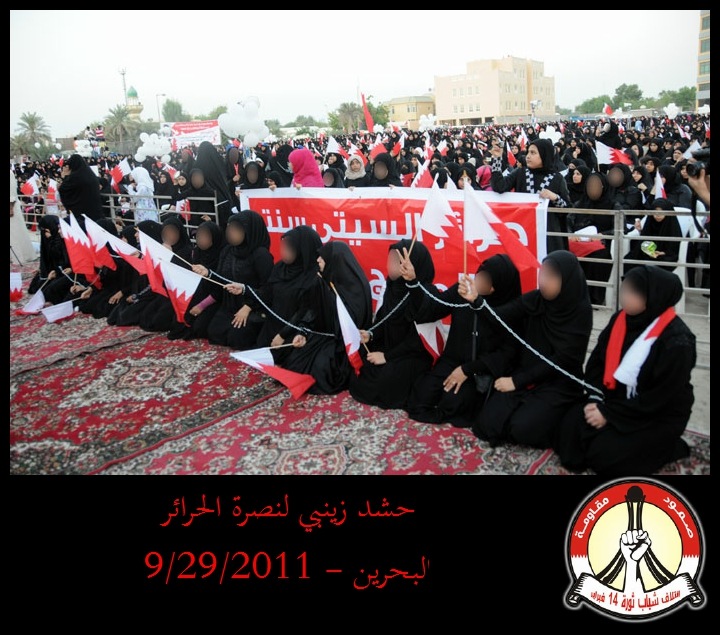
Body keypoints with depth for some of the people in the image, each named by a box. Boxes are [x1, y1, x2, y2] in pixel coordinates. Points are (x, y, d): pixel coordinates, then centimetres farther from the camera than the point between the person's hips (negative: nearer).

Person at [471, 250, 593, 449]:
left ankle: (560, 420, 6)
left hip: (559, 385, -4)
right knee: (488, 423, -12)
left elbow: (562, 360, -16)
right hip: (526, 375, 4)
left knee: (523, 429, -25)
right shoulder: (534, 299, -3)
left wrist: (517, 380, -17)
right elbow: (499, 316, -15)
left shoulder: (581, 312, -13)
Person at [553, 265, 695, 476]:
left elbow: (659, 398, -23)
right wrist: (595, 399, -11)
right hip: (616, 399, 6)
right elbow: (596, 360, 4)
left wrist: (609, 414, -21)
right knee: (569, 428, -10)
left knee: (604, 455, -17)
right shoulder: (621, 319, -5)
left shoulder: (677, 342, -25)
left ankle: (665, 446, 6)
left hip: (658, 417, -6)